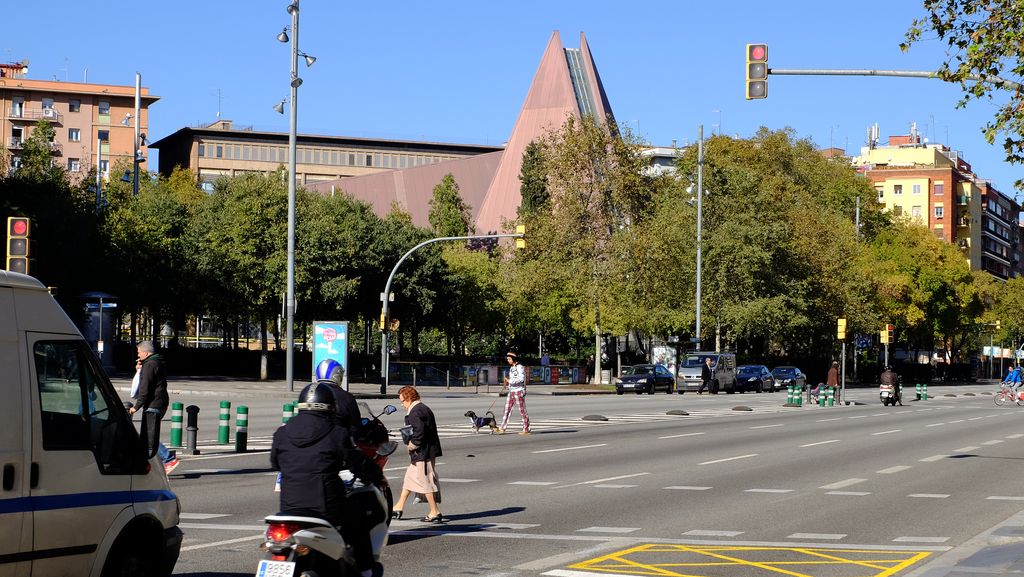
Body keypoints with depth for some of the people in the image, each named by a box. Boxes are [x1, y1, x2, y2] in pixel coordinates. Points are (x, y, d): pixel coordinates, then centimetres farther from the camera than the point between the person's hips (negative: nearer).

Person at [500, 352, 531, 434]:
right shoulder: (511, 368, 16)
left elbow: (521, 379, -24)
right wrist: (507, 383, 6)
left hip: (519, 391, -9)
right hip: (511, 392, 9)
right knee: (507, 409, 5)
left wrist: (510, 381, -23)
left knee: (522, 411, -3)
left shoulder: (520, 367, -11)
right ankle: (502, 428, 5)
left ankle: (526, 429, 3)